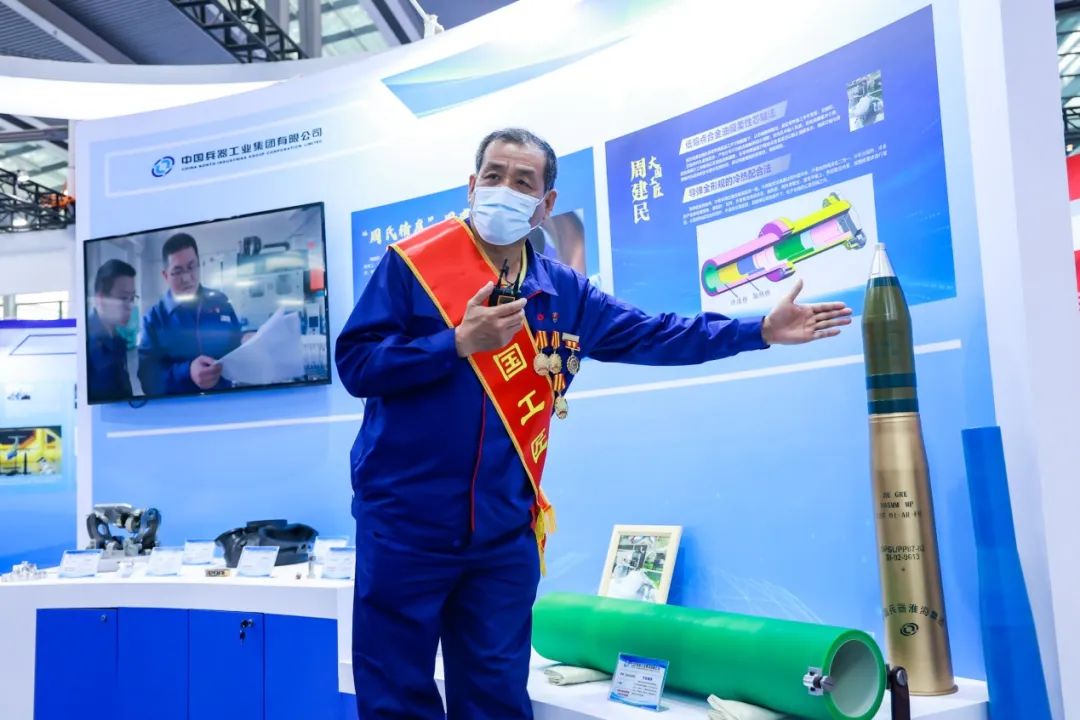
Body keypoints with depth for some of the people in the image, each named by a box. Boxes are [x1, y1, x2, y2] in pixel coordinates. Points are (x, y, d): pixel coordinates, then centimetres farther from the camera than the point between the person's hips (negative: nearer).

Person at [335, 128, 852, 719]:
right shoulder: (411, 264, -6)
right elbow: (355, 363, -10)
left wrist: (761, 330, 9)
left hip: (504, 532, 4)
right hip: (404, 522, -3)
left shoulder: (562, 292, 8)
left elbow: (653, 335, 12)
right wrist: (459, 343, -21)